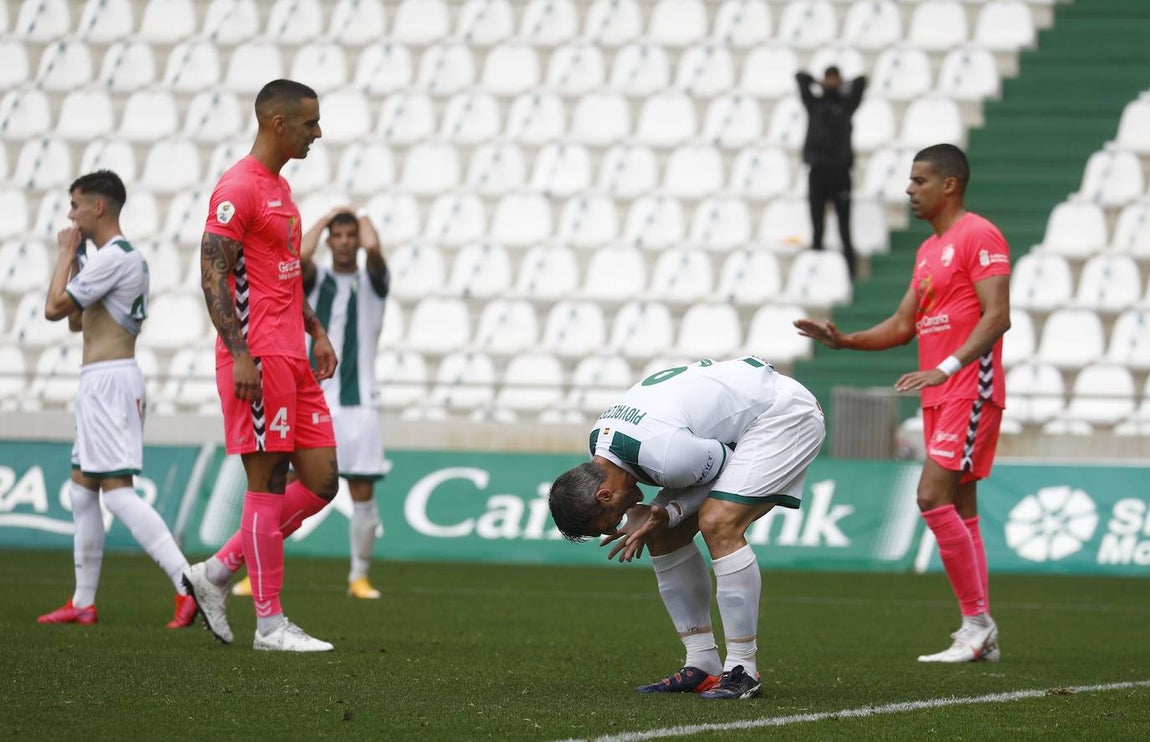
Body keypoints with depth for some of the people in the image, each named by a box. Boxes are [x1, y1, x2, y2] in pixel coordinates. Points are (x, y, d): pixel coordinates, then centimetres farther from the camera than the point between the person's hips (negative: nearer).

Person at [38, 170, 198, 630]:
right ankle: (83, 603, 18)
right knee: (82, 489, 14)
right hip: (100, 381, 11)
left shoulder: (113, 256, -15)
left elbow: (55, 308, -16)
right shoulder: (127, 256, 18)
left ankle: (189, 585, -24)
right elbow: (77, 321, 24)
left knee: (117, 490, -15)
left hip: (108, 380, -11)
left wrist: (66, 254, -4)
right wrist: (74, 260, 17)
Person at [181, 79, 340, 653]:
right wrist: (241, 355, -22)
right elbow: (213, 276, -16)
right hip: (259, 359, -10)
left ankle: (216, 573, 16)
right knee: (268, 485, -5)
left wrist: (316, 331, 20)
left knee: (321, 482, 7)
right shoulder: (238, 190, -12)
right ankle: (269, 624, 1)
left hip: (292, 358, 10)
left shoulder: (280, 189, 19)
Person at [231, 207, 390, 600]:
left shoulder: (372, 281, 7)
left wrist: (362, 218, 6)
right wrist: (327, 218, 1)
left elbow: (373, 247, -15)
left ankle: (359, 577, 14)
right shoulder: (316, 280, 8)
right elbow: (300, 254, -15)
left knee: (363, 495, 0)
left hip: (358, 404, 0)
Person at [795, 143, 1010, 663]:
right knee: (958, 509, 8)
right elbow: (904, 324, 21)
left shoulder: (979, 236, -10)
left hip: (970, 391, -10)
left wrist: (946, 367, -28)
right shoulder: (928, 250, 19)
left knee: (933, 497, -16)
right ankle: (980, 636, 10)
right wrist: (844, 340, 7)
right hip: (938, 397, 10)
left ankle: (977, 623, -11)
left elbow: (996, 316, -19)